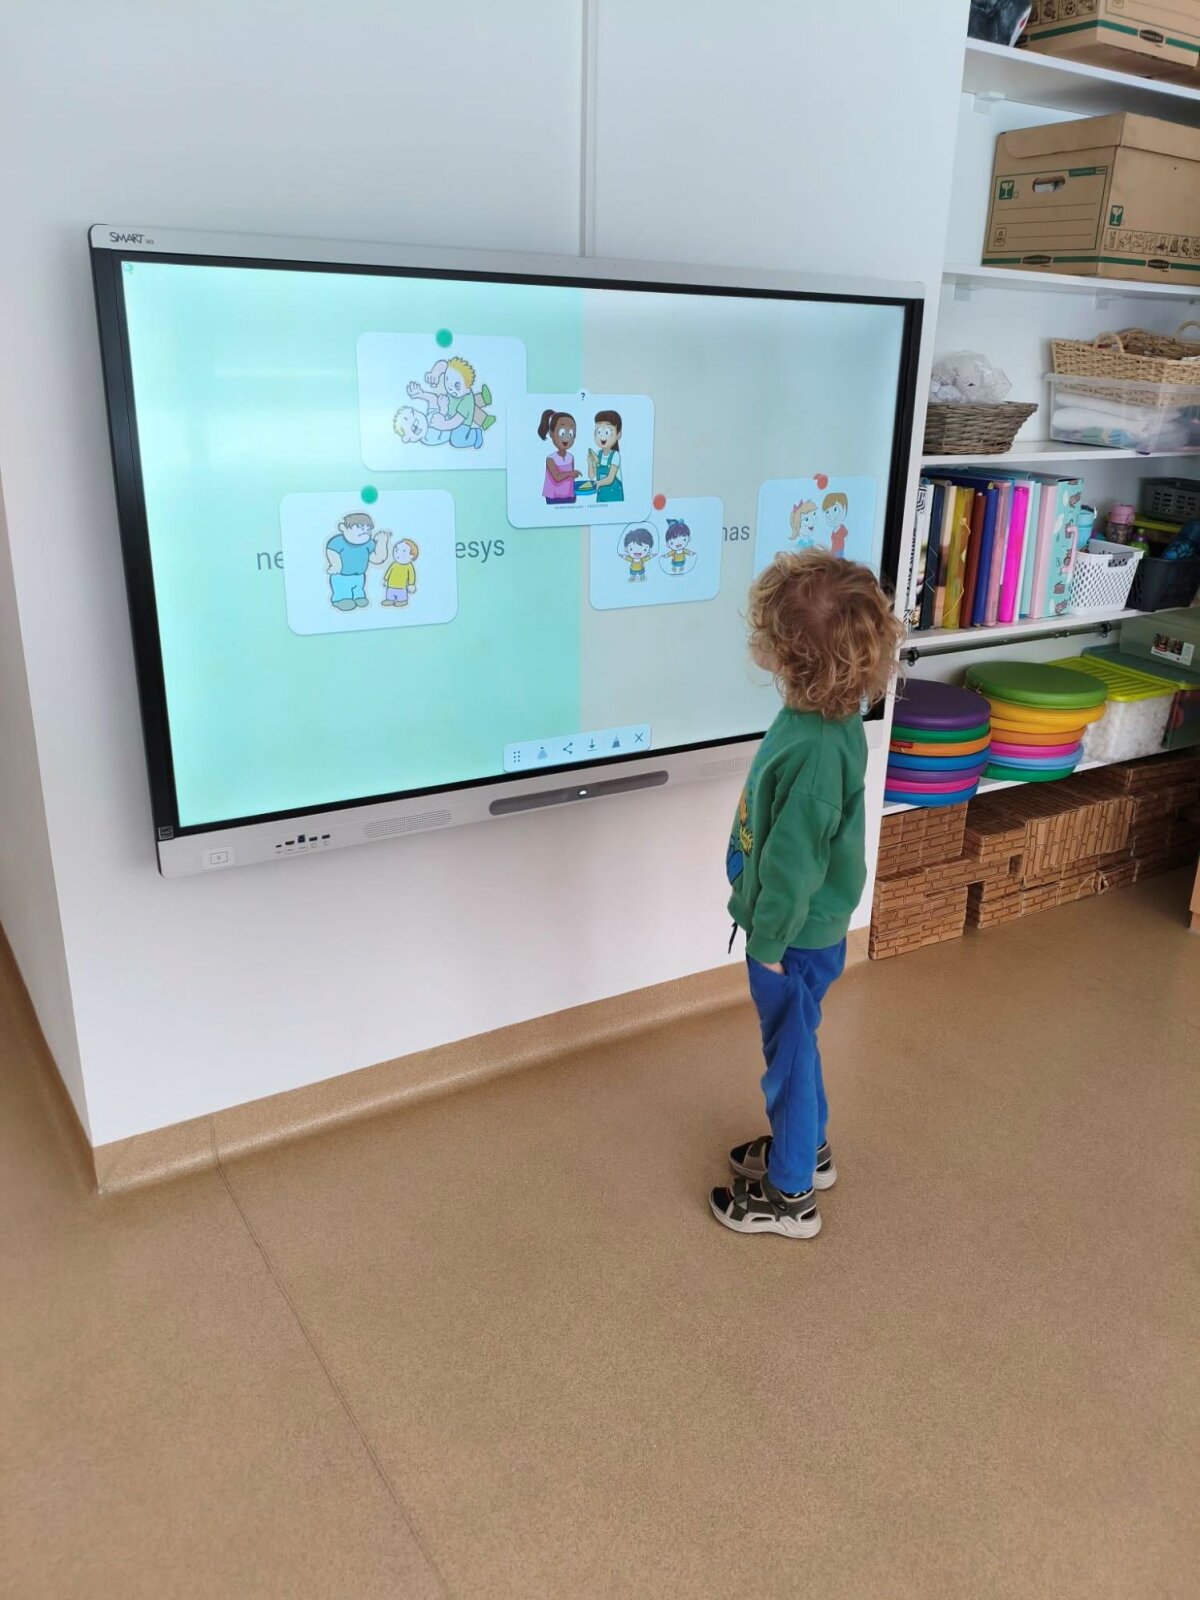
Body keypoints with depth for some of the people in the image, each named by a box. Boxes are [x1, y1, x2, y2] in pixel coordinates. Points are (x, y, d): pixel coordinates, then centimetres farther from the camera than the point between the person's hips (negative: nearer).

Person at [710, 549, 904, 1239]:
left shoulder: (813, 750, -33)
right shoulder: (829, 718, -4)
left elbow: (793, 862, -27)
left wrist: (769, 942, -15)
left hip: (796, 940, -9)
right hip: (807, 928, 9)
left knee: (791, 1054, 10)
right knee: (794, 1047, 26)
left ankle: (789, 1195, 31)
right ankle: (807, 1147, 49)